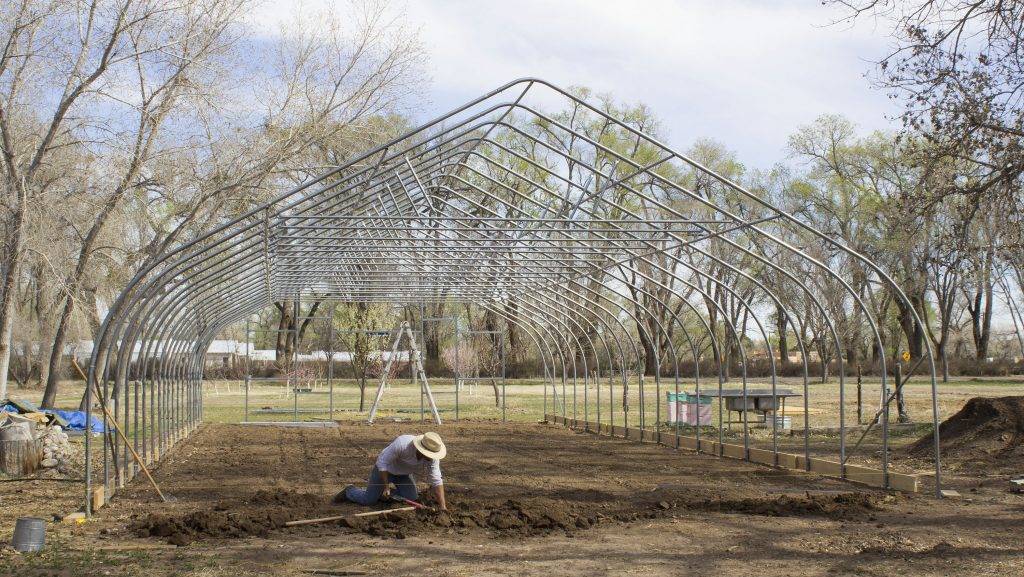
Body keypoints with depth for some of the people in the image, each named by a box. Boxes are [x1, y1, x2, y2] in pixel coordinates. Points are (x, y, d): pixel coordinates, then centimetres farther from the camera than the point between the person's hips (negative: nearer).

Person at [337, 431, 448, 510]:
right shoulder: (402, 444, -40)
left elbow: (437, 481, -24)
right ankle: (349, 491, 27)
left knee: (412, 500, -6)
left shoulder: (432, 457, -26)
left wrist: (442, 506, -31)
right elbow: (383, 462, -28)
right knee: (368, 500, -5)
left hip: (404, 474, 5)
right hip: (384, 468, -5)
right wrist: (386, 487, -27)